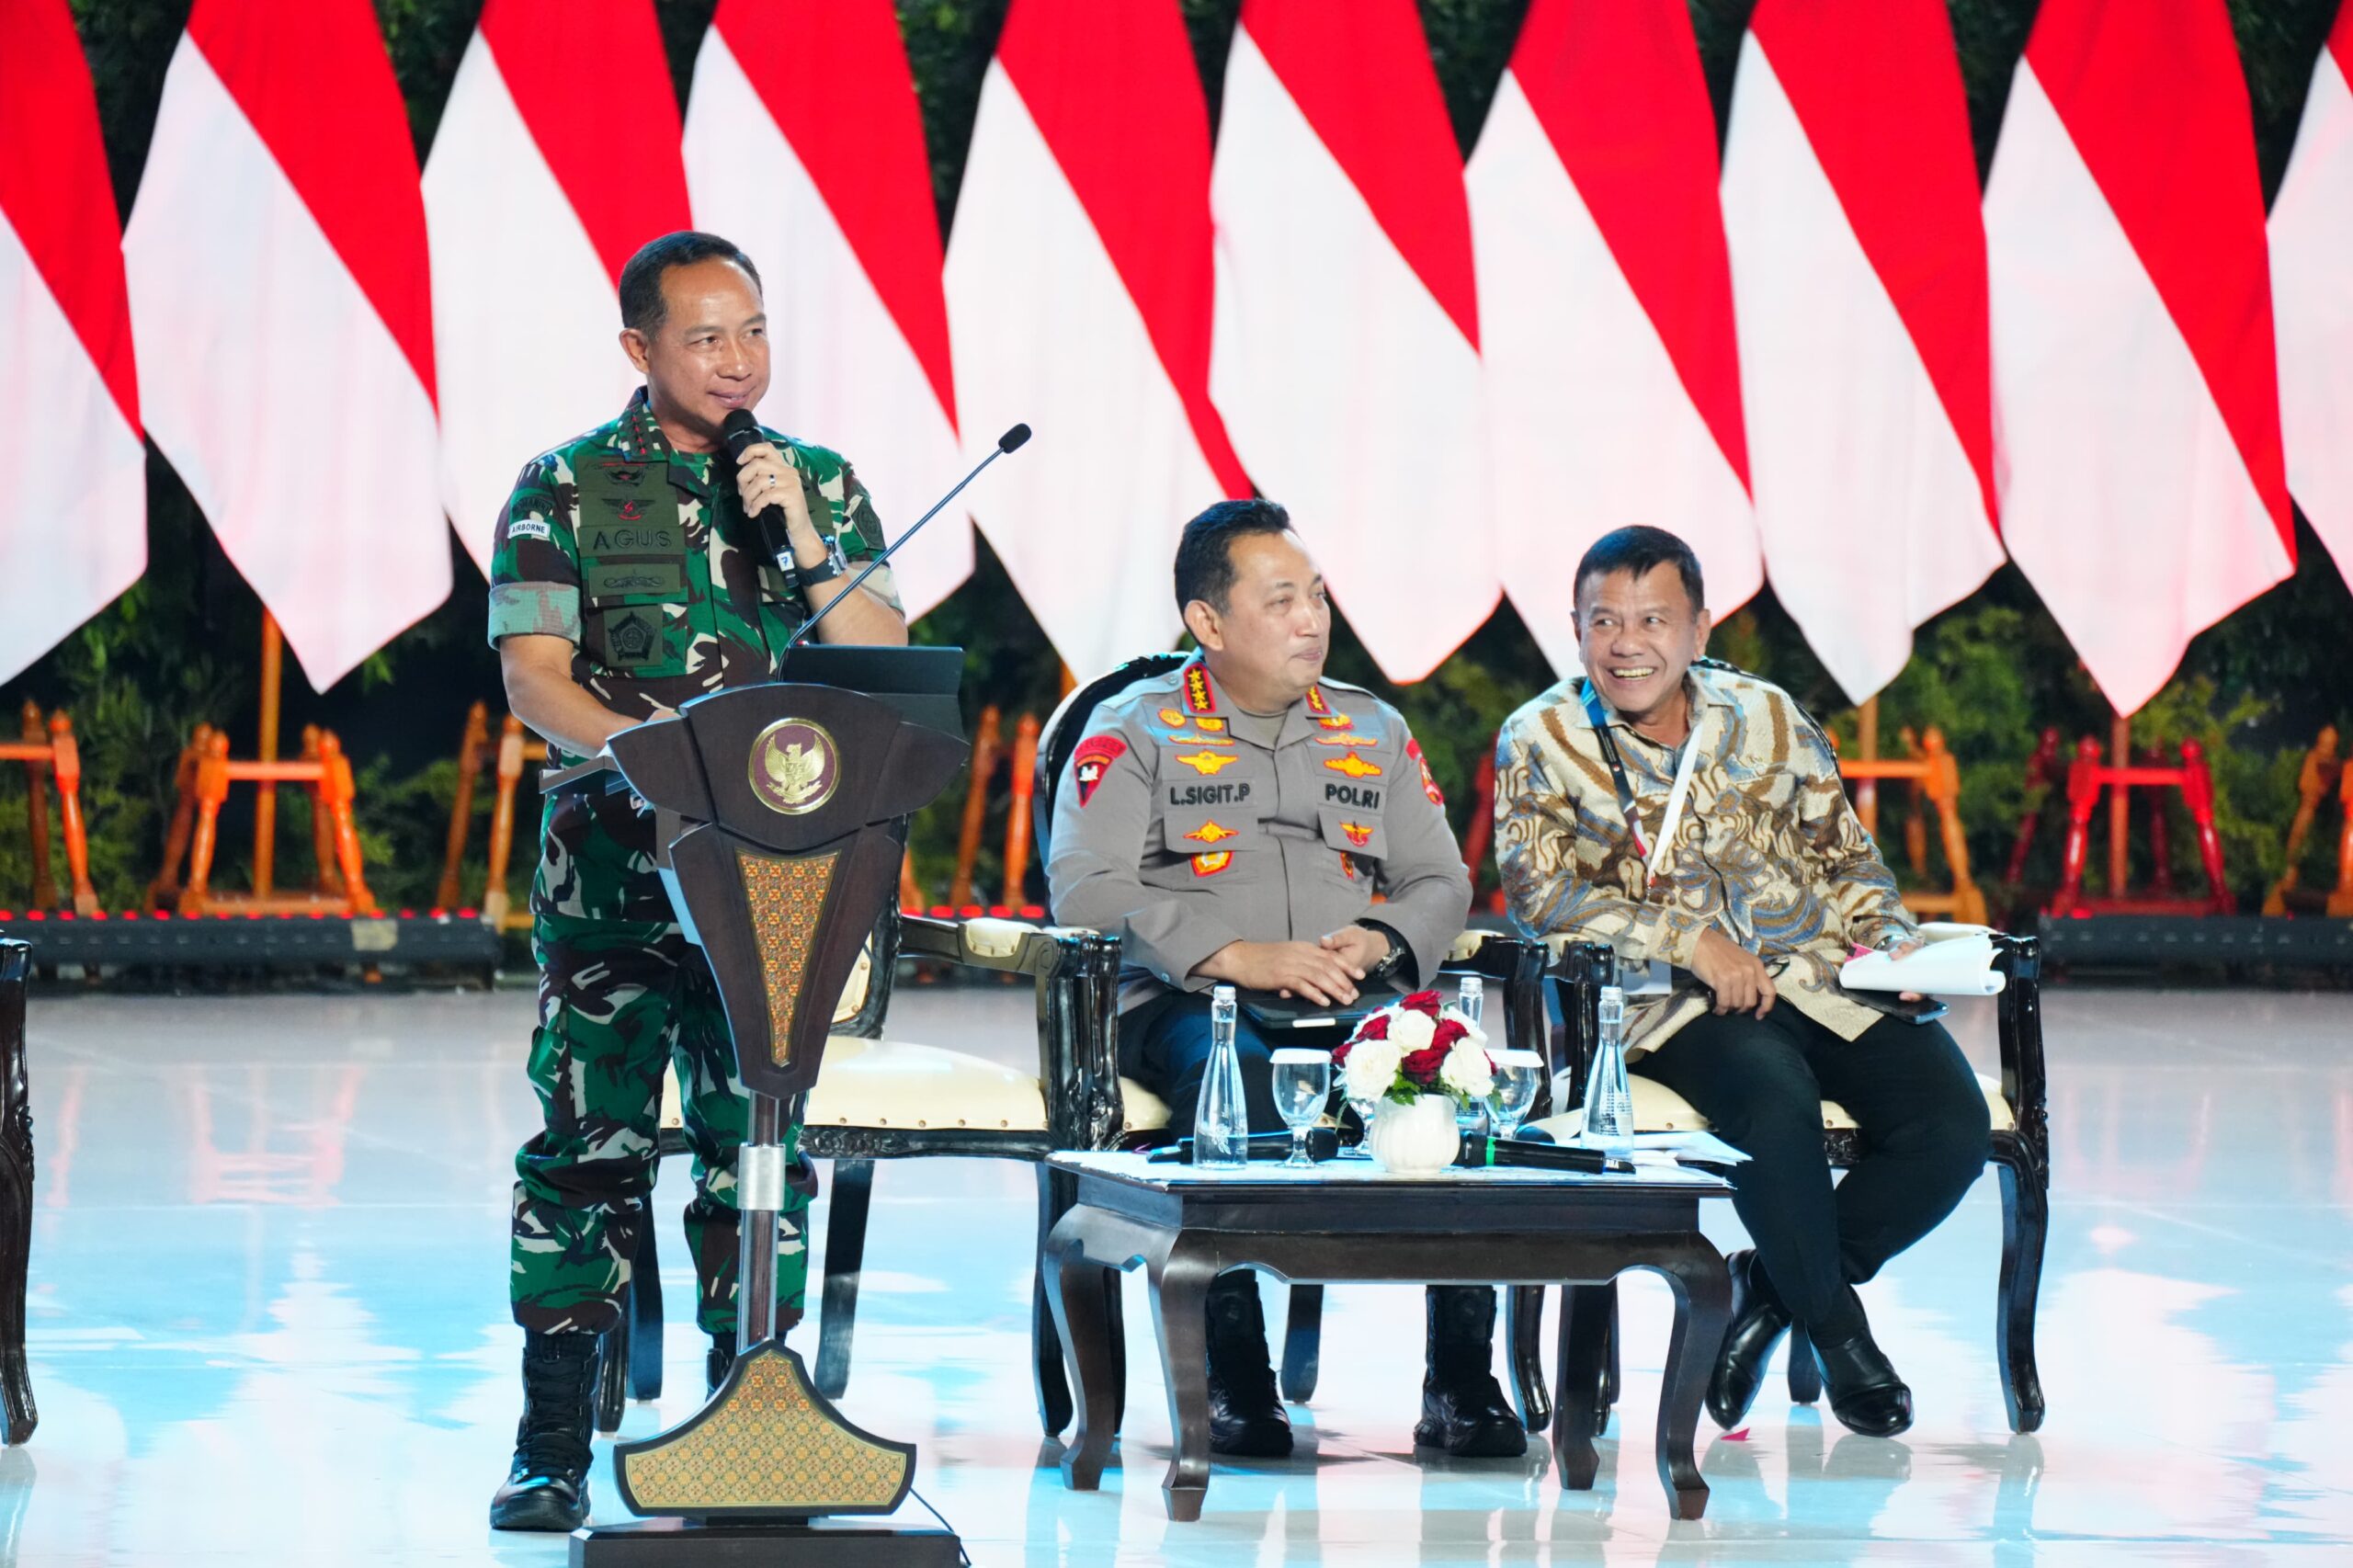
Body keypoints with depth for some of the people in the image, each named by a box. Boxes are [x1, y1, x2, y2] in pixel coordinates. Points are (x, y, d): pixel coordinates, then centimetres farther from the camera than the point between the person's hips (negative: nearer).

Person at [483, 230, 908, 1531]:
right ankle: (551, 1448, 1)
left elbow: (885, 673, 5)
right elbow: (533, 676, -4)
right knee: (586, 1143, -4)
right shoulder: (567, 488, 6)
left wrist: (805, 543, -8)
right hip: (612, 865, -2)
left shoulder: (822, 486, 12)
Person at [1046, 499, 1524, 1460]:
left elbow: (1441, 880, 19)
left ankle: (1462, 1382, -26)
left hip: (1353, 1002, 3)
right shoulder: (1136, 731, 8)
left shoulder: (1372, 731, 23)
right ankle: (1235, 1383, -33)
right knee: (1230, 1074, -40)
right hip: (1186, 998, -3)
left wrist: (1375, 943, -5)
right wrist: (1236, 956, -16)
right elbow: (1084, 889, -5)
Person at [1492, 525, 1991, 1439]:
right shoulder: (1542, 740, 4)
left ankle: (1778, 1285, 3)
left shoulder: (1768, 718, 15)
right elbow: (1541, 889, -8)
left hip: (1820, 972, 4)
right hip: (1672, 1001, -4)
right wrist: (1690, 943, -17)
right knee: (1775, 1099, -36)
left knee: (1951, 1123, -20)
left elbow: (1845, 856, 20)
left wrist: (1894, 942, 0)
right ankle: (1837, 1328, -10)